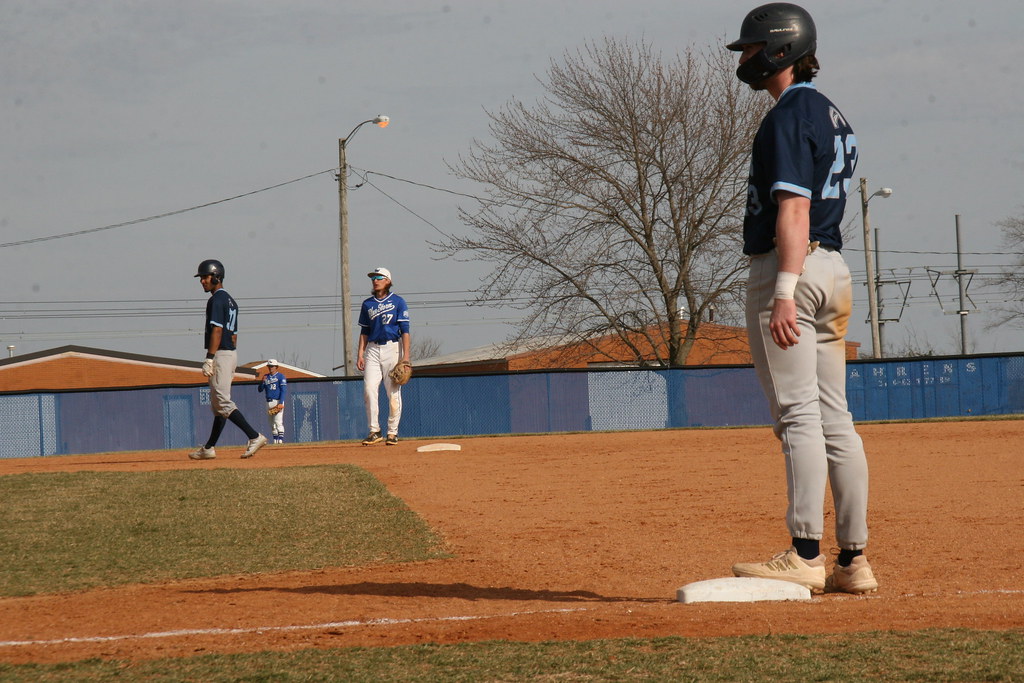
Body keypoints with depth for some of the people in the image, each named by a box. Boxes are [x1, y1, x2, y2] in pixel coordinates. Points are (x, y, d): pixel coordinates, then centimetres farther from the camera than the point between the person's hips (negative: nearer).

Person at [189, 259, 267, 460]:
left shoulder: (217, 299, -11)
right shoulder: (230, 301, 18)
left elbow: (217, 330, -20)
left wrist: (209, 359, -23)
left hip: (221, 354, -10)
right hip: (231, 354, 10)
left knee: (223, 402, -14)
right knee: (218, 403, 13)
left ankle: (254, 436, -23)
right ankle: (208, 448, 18)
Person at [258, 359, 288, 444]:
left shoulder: (281, 377, -2)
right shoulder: (266, 377, 15)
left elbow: (283, 391, -8)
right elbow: (260, 389, 13)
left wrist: (281, 403, -18)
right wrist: (263, 381, -6)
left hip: (277, 402, -6)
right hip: (269, 402, 6)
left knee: (278, 422, -15)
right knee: (272, 424, 6)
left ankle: (280, 440, -19)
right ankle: (275, 441, 9)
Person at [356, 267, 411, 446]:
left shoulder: (398, 302, 1)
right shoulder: (368, 304, 13)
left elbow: (405, 331, -3)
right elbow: (364, 332, 16)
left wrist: (406, 355, -11)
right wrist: (360, 353, 5)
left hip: (392, 348, -3)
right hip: (372, 349, 3)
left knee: (393, 392, -3)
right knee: (369, 389, -8)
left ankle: (392, 432, 5)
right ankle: (374, 431, -2)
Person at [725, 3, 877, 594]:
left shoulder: (789, 117, -11)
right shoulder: (833, 116, 19)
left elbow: (794, 209, -20)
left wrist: (784, 292, -26)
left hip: (792, 268, -10)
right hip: (835, 268, 10)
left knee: (799, 413, -13)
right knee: (835, 418, 8)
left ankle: (805, 555, -17)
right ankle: (854, 561, 8)